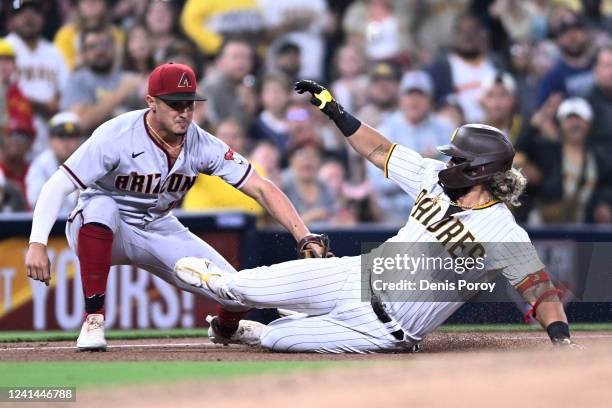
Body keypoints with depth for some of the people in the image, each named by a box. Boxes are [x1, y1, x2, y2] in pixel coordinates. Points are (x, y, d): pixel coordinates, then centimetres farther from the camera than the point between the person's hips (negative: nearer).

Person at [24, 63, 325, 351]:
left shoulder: (203, 145, -14)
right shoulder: (117, 136, -26)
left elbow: (261, 188, -15)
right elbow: (57, 187, -29)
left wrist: (304, 238, -27)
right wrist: (37, 244, -42)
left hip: (158, 232, 4)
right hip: (102, 231, -4)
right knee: (101, 205, -40)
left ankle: (225, 327, 31)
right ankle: (93, 320, -29)